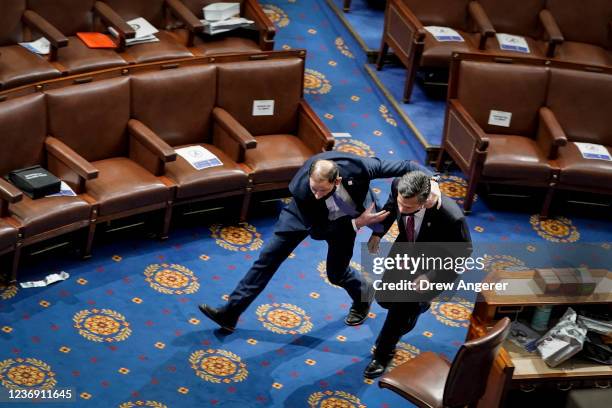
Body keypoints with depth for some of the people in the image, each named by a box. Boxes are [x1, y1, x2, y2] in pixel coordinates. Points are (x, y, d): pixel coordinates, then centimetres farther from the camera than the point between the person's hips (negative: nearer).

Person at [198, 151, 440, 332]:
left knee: (336, 273, 10)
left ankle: (362, 295, 47)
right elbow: (317, 231, -29)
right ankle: (231, 313, 6)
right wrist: (358, 223, -36)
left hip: (345, 218, 0)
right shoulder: (302, 190, -41)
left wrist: (430, 180, -46)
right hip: (306, 215, 0)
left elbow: (403, 166, -32)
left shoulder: (357, 168, -43)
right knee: (269, 256, -2)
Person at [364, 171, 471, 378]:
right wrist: (377, 233, -9)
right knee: (384, 297, 9)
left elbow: (463, 251, -22)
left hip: (438, 261, -5)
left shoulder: (451, 216, -42)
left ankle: (383, 351, 19)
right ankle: (415, 302, 43)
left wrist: (430, 277, -24)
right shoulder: (398, 186, -29)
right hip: (407, 247, 5)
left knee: (402, 307, -8)